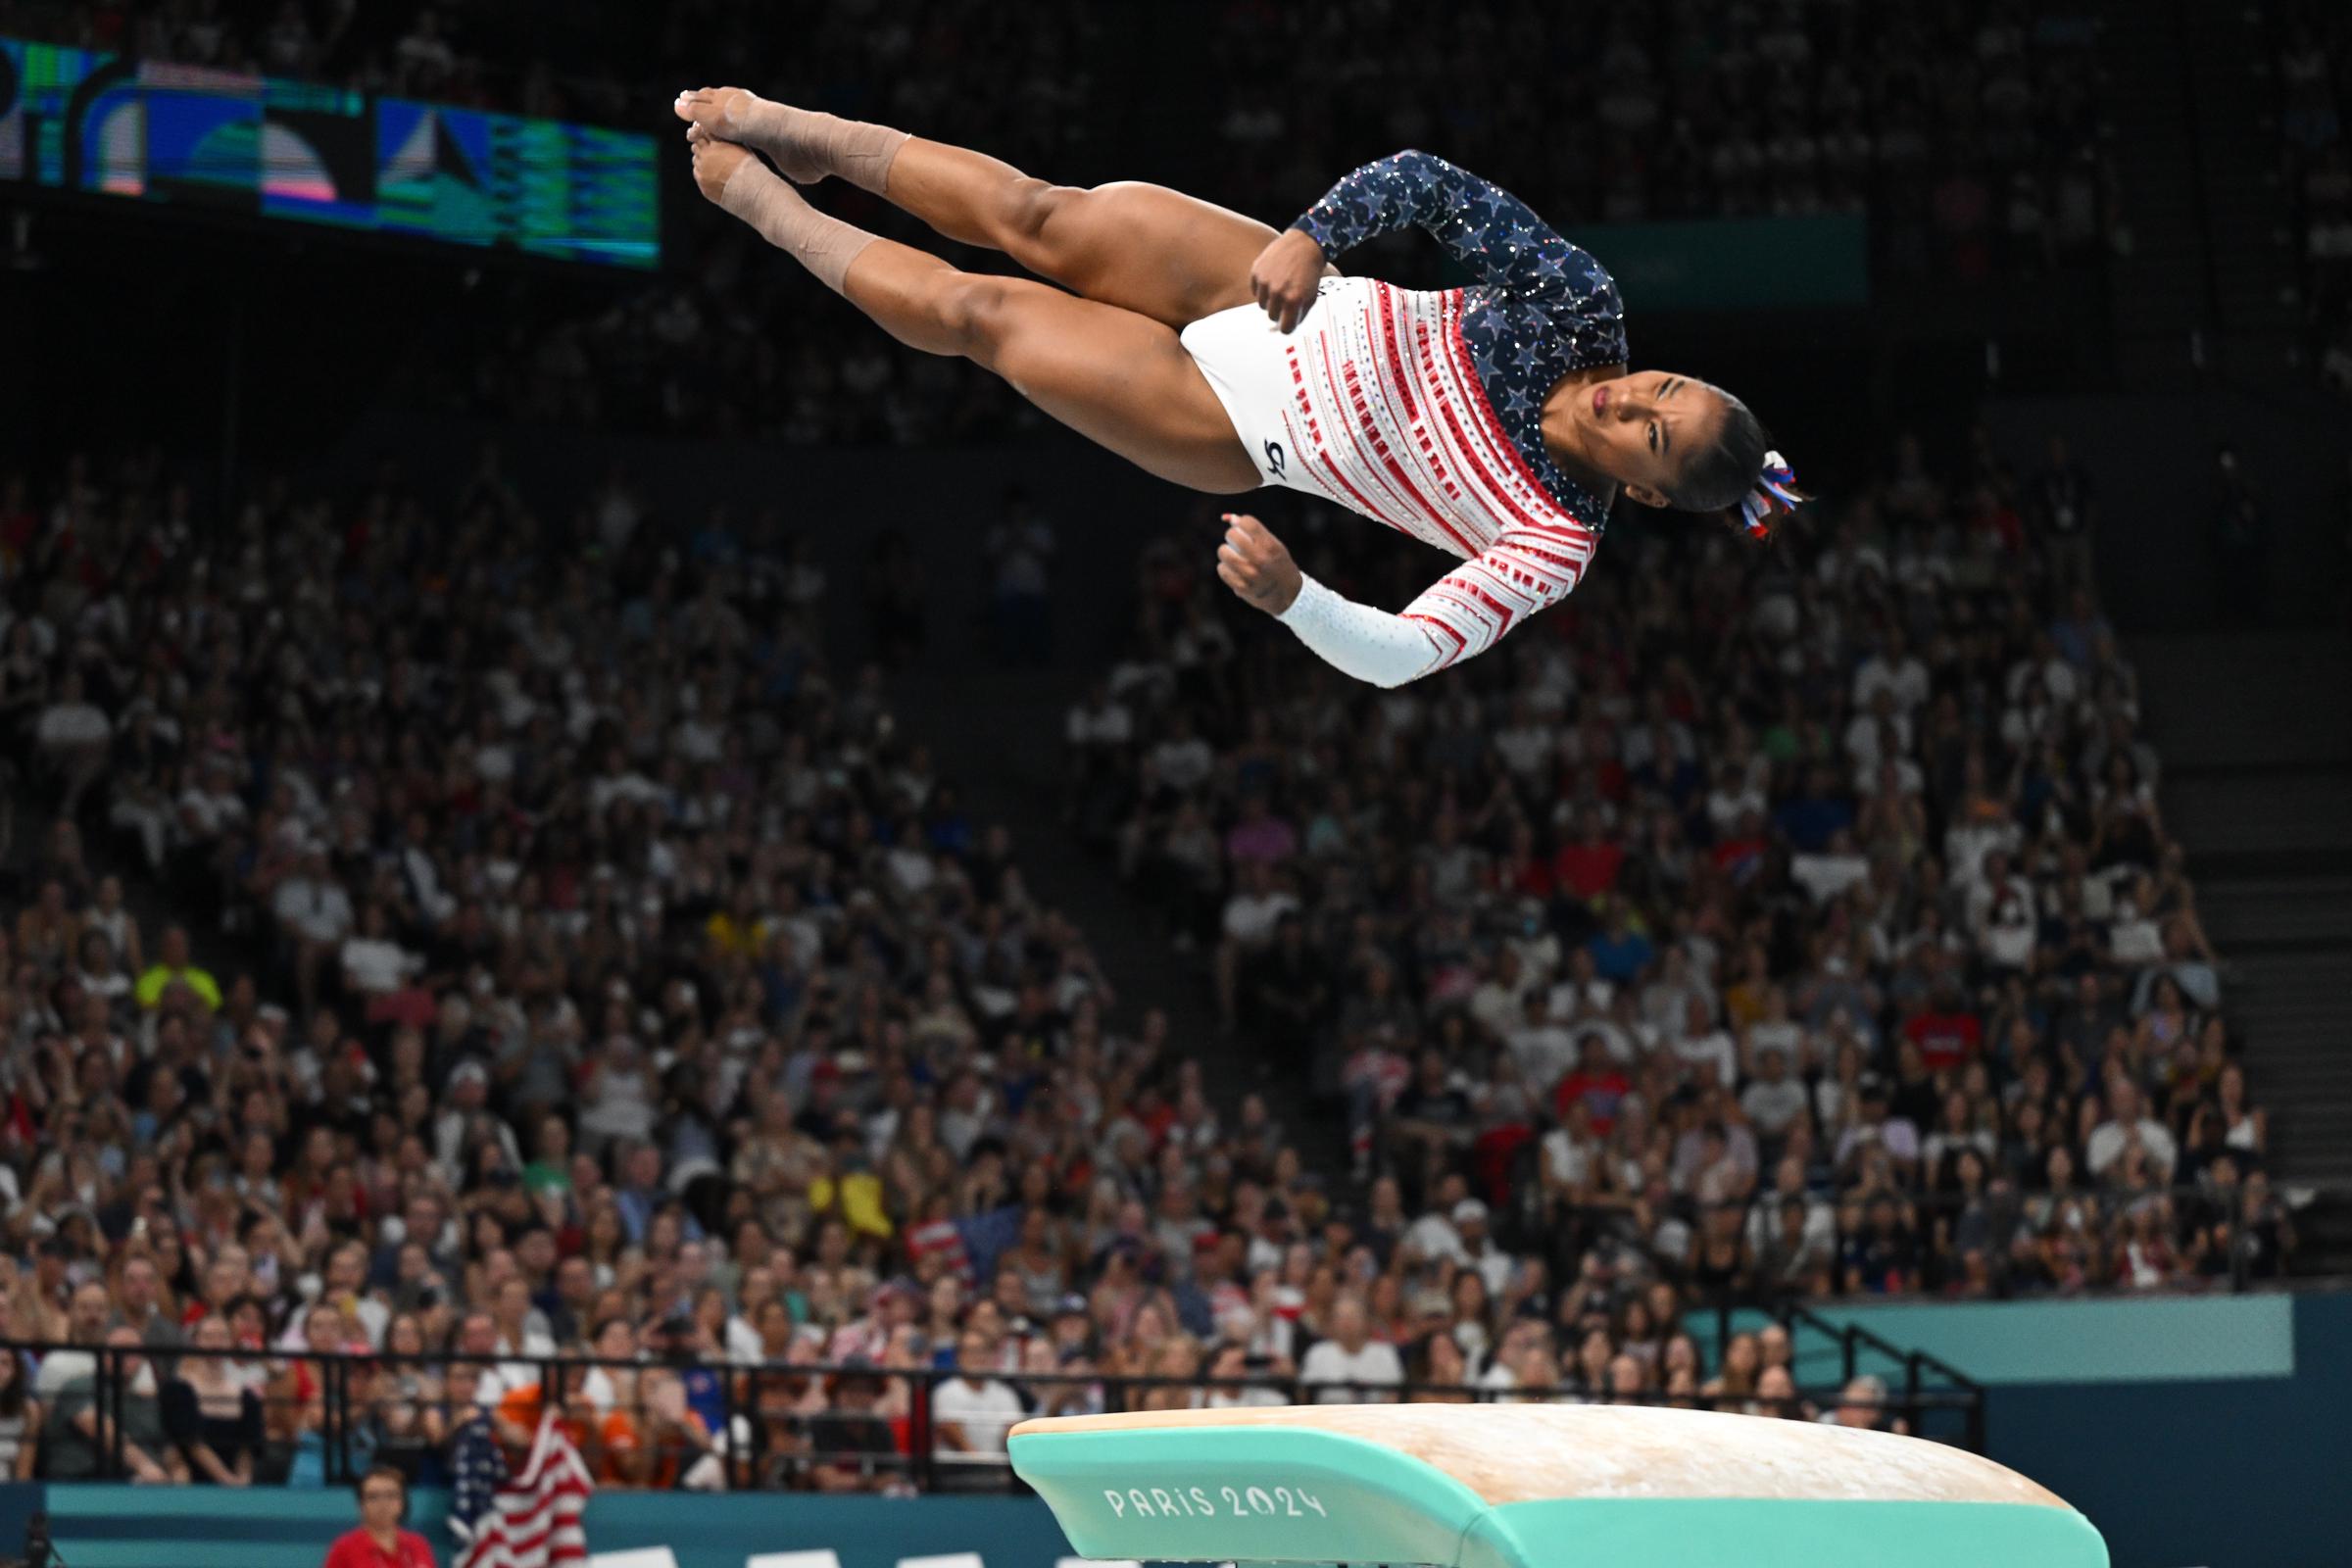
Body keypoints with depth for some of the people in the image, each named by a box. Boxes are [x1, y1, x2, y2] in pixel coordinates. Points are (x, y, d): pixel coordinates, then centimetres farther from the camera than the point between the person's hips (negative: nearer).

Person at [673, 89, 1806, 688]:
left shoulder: (1555, 544, -24)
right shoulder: (1582, 306, -15)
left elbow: (1404, 656, -31)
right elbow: (1427, 182, -12)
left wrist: (1289, 597, -49)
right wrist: (1309, 241, -24)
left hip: (1238, 430, -3)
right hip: (1297, 299, 3)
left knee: (972, 312, -2)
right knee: (1032, 216, -1)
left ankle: (753, 194, 22)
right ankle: (796, 137, 26)